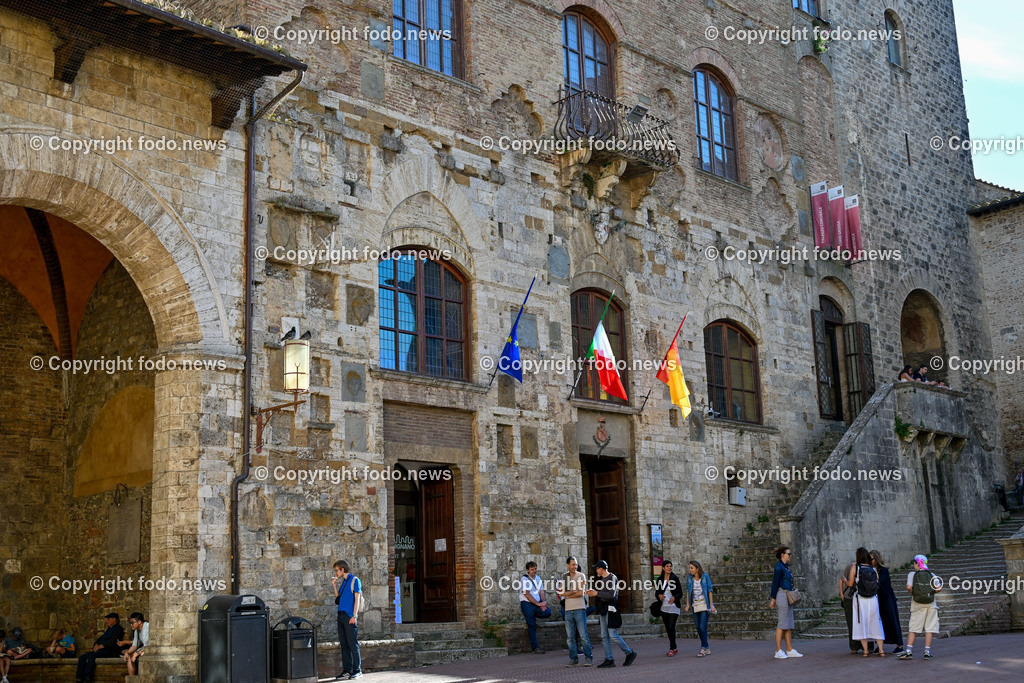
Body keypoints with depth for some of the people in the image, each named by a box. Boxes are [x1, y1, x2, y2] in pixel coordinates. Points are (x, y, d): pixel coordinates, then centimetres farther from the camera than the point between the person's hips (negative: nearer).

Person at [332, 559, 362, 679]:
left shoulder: (354, 580, -3)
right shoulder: (342, 582, 19)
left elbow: (357, 598, -9)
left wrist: (354, 615, -16)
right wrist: (334, 585, 11)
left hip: (349, 616, -8)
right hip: (341, 615, 8)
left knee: (353, 644, -6)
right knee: (344, 644, 7)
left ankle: (357, 670, -2)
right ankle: (347, 670, 11)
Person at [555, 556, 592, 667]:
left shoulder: (581, 576, 2)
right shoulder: (564, 577, 13)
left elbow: (581, 593, -8)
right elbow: (561, 593, 4)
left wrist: (567, 595, -1)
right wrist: (574, 592, -8)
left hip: (579, 609, -4)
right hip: (568, 610, 4)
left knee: (583, 635, -6)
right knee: (570, 636, 3)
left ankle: (589, 658, 2)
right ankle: (573, 659, 9)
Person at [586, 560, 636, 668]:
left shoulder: (612, 578, -10)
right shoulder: (601, 579, 16)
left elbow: (611, 594, -18)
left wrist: (597, 593, -15)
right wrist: (593, 592, 6)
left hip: (610, 609, -9)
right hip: (603, 609, 9)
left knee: (613, 634, -10)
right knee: (604, 636, 5)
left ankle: (630, 653, 4)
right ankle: (609, 660, 6)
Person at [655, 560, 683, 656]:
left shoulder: (675, 579, -2)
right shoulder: (660, 580, 6)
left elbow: (680, 593, -1)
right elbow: (656, 593, 11)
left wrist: (674, 598, -20)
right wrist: (659, 596, -12)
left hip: (673, 606, -4)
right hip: (664, 607, 4)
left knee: (671, 627, -11)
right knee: (668, 628, 8)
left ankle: (672, 649, -5)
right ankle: (674, 648, 20)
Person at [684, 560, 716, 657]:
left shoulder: (705, 577, -9)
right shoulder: (689, 577, 0)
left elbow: (710, 591, -5)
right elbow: (688, 591, 7)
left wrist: (711, 605, -8)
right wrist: (687, 604, 3)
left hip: (704, 604, -4)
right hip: (695, 606, 4)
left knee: (703, 627, -13)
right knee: (698, 628, 6)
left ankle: (703, 649, -7)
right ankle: (707, 648, 19)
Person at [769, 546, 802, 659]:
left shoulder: (786, 566, 15)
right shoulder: (779, 567, -13)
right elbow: (775, 584, -12)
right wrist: (773, 600, -11)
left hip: (788, 597, 10)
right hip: (782, 596, -10)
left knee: (789, 624, 10)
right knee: (782, 624, -7)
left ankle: (790, 650, 13)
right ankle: (778, 652, -4)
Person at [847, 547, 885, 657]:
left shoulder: (854, 568, -5)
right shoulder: (874, 569, 3)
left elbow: (850, 583, -6)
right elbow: (877, 585, 4)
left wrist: (845, 580, 16)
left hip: (860, 599, -2)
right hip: (873, 599, 2)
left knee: (861, 623, 6)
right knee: (875, 623, 10)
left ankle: (865, 650, 5)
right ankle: (881, 650, 7)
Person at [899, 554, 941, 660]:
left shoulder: (912, 574, 0)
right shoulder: (932, 575, 6)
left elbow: (909, 587, -15)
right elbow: (939, 588, -6)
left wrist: (913, 593, 3)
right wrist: (931, 592, 11)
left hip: (917, 604, -1)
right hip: (931, 604, 1)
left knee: (913, 629, 4)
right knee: (929, 628, 4)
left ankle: (909, 651, 0)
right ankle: (927, 652, 2)